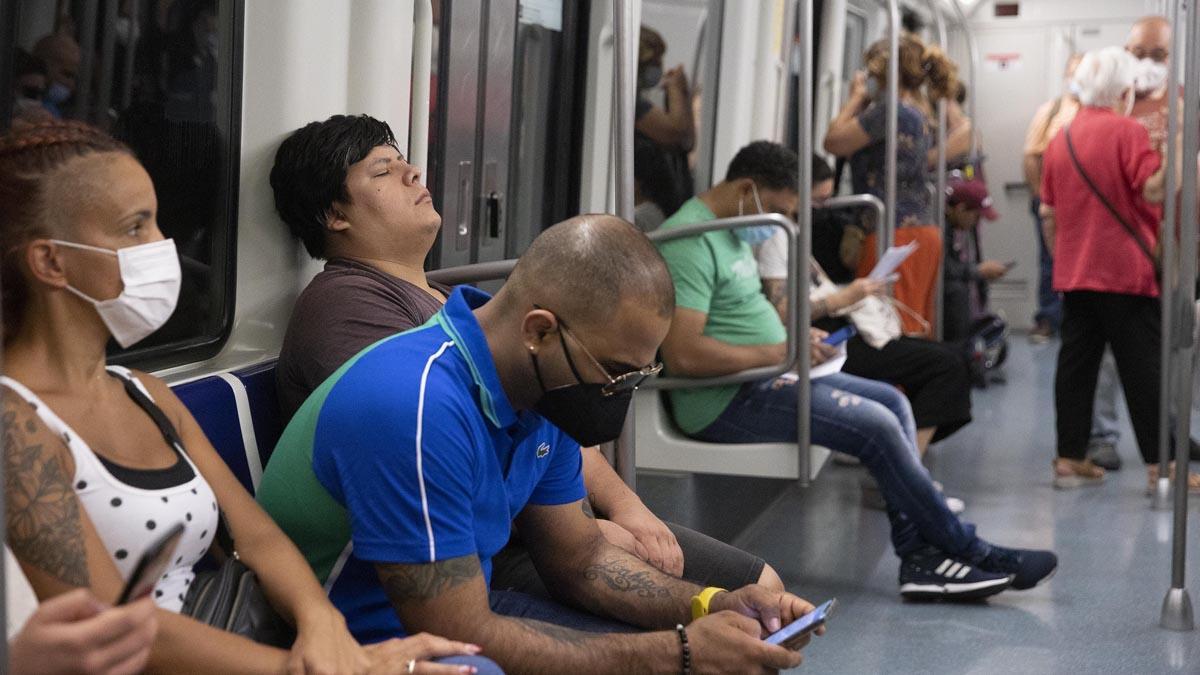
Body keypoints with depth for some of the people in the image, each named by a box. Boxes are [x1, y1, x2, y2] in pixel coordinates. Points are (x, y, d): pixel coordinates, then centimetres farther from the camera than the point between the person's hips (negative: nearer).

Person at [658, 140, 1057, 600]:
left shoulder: (732, 232, 14)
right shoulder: (690, 241, -19)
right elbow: (683, 355, -28)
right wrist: (777, 352, -19)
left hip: (764, 375, 11)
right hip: (725, 401, -11)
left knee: (893, 403, 5)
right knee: (877, 425, -17)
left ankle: (919, 557, -3)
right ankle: (965, 551, 0)